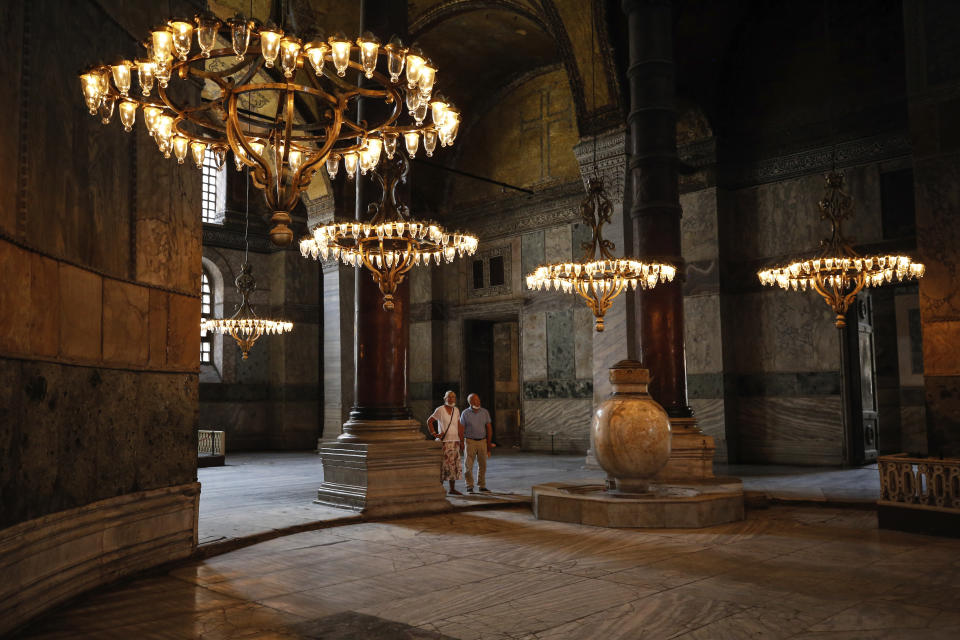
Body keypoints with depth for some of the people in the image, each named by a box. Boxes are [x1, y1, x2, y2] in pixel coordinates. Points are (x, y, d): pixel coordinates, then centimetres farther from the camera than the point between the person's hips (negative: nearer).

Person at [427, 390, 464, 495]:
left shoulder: (456, 410, 10)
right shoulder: (440, 410, -7)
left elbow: (459, 427, 12)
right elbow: (429, 421, -3)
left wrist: (461, 441, 10)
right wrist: (434, 434, -9)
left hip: (455, 441, 6)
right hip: (443, 441, -6)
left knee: (455, 465, 7)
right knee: (443, 465, -7)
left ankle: (452, 489, 15)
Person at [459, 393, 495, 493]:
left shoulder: (485, 412, 4)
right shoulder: (465, 413, -3)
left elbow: (489, 428, 7)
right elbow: (461, 429, 0)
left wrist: (489, 443, 4)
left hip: (482, 441, 3)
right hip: (470, 441, -3)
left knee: (482, 465, 7)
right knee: (469, 465, -2)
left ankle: (482, 486, 17)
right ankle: (469, 487, 6)